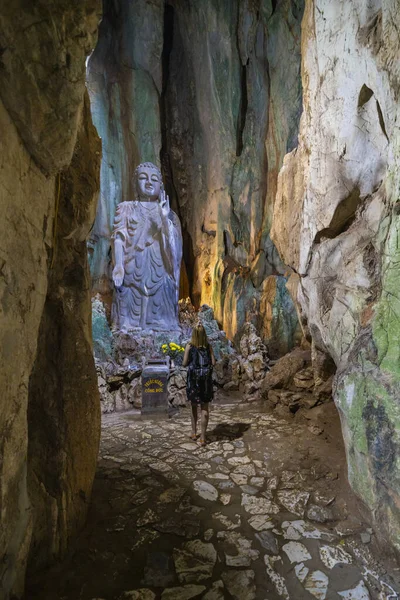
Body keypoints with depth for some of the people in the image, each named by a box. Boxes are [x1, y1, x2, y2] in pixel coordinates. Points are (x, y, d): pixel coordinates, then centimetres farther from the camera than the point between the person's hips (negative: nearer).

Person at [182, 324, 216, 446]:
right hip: (206, 378, 1)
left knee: (194, 406, 18)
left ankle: (194, 432, 28)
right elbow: (213, 362, -2)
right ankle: (202, 437, 4)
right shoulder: (208, 346, -1)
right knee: (205, 408, 5)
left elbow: (184, 363, -5)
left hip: (193, 377, 0)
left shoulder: (189, 346, -6)